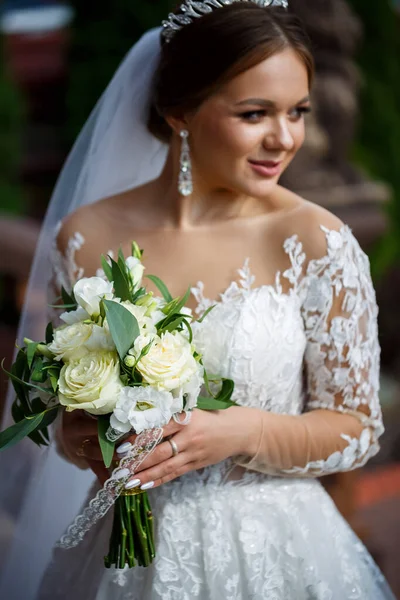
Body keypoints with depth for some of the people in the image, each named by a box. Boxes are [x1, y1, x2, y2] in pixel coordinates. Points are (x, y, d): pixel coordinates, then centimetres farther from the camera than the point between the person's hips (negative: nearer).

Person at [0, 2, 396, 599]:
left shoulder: (318, 242, -13)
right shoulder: (87, 236, -6)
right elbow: (66, 411, 6)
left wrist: (244, 432, -22)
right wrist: (87, 444, -15)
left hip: (270, 550, -2)